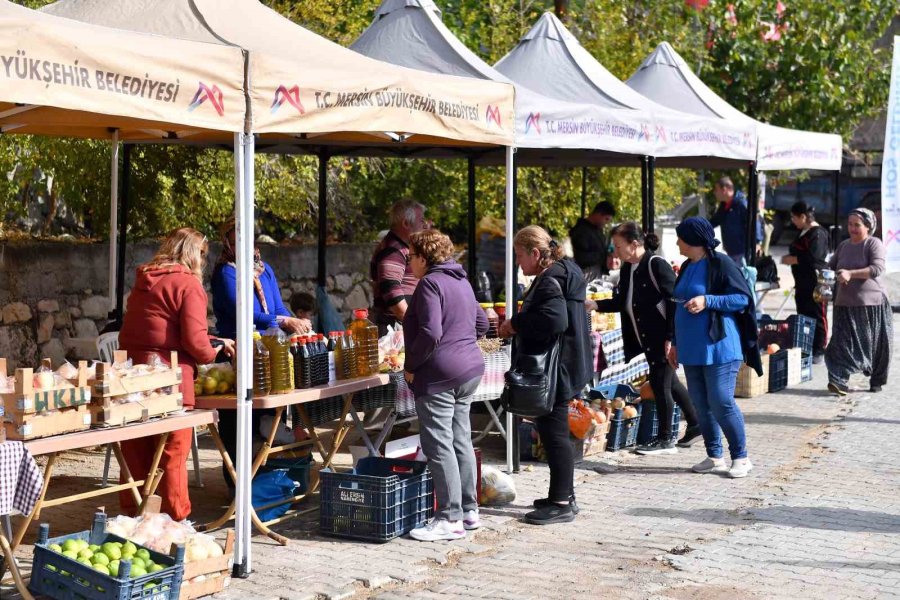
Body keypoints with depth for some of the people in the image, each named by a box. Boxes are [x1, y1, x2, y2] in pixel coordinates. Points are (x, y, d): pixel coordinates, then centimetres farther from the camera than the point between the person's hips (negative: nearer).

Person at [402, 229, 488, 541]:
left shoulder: (430, 284, -14)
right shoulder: (461, 281, 15)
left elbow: (430, 333, -23)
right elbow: (481, 323, 22)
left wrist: (411, 366, -12)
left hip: (439, 375, -10)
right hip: (470, 369, 10)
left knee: (438, 445, -5)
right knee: (461, 440, 15)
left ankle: (450, 519, -4)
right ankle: (469, 510, 21)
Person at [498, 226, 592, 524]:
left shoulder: (551, 280, -18)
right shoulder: (561, 272, 15)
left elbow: (554, 319, -33)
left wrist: (515, 324, -20)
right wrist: (517, 325, 12)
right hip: (557, 369, 11)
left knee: (554, 433, -6)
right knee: (552, 432, 17)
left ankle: (562, 503, 0)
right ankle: (563, 495, 25)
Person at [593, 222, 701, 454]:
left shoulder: (657, 265, -17)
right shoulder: (627, 269, 8)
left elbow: (674, 301, -19)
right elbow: (621, 302, 13)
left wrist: (670, 337, -21)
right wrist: (596, 305, -1)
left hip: (664, 338, -9)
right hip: (647, 339, 9)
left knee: (660, 383, -2)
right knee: (669, 383, 18)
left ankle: (665, 440, 8)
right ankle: (695, 424, 33)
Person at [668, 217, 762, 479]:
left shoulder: (720, 264, -9)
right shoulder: (687, 267, 15)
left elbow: (743, 298, -12)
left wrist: (707, 301, -21)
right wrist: (676, 343, 22)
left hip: (718, 347, -8)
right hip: (692, 349, 8)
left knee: (721, 402, -9)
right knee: (701, 404, 8)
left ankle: (740, 457, 4)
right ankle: (714, 457, 18)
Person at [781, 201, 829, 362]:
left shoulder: (818, 233, -15)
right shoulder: (803, 232, 15)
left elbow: (812, 258, -23)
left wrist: (791, 259, -14)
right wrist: (790, 258, 13)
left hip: (815, 283, -10)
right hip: (803, 283, 10)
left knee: (816, 317, -3)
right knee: (803, 316, 13)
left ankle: (819, 352, 2)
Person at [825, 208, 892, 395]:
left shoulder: (874, 244, -5)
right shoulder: (844, 246, 14)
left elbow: (877, 268, -18)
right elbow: (831, 266, 23)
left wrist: (851, 273, -25)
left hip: (872, 304, -4)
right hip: (845, 304, 4)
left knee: (876, 345, 6)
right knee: (843, 343, -7)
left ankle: (877, 380, 21)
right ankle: (839, 380, -12)